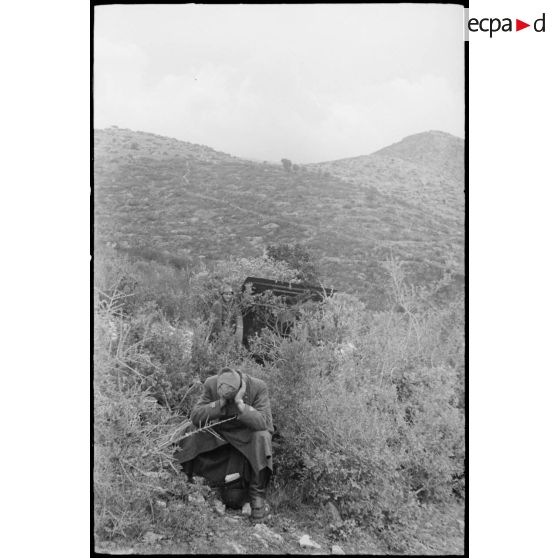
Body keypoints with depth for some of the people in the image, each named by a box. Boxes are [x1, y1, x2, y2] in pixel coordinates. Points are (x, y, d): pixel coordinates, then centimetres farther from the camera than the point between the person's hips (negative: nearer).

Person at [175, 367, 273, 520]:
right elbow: (195, 418, -17)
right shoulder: (211, 385, -14)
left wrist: (240, 404, -36)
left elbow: (265, 423, -27)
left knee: (262, 437, -35)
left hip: (248, 438, -1)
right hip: (221, 438, 1)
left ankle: (257, 496, -22)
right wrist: (220, 403, -29)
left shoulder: (258, 387, -20)